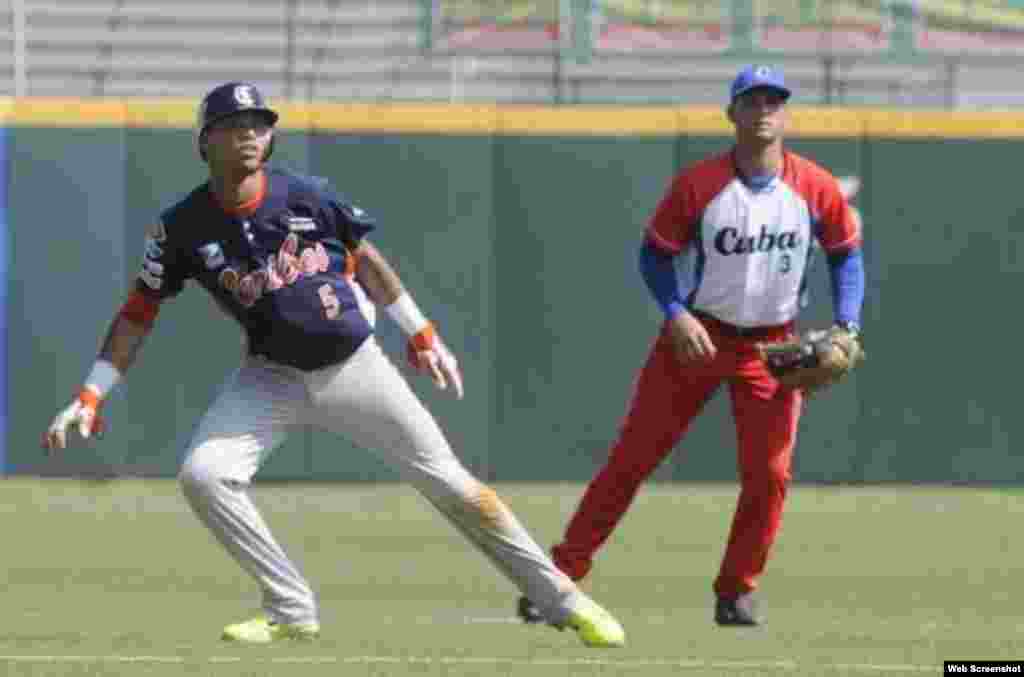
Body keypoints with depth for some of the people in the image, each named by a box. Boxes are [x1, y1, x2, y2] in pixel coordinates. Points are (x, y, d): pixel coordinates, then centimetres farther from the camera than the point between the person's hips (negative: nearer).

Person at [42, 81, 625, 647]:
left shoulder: (308, 196, -11)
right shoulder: (184, 227, -10)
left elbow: (365, 259, 5)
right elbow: (139, 314, -3)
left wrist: (422, 336, 9)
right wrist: (90, 398, -10)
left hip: (355, 367, -1)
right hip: (272, 377, 1)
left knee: (451, 485, -1)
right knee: (203, 476, -20)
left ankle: (562, 599, 8)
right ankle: (293, 612, -7)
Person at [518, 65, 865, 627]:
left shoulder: (817, 189, -7)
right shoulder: (697, 185, -12)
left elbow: (846, 257, 6)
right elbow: (655, 255, -2)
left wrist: (845, 328, -7)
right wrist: (676, 314, -18)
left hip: (773, 348, 1)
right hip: (698, 338, -1)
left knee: (768, 474, -7)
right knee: (632, 458, -4)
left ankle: (736, 592, 11)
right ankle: (562, 575, -1)